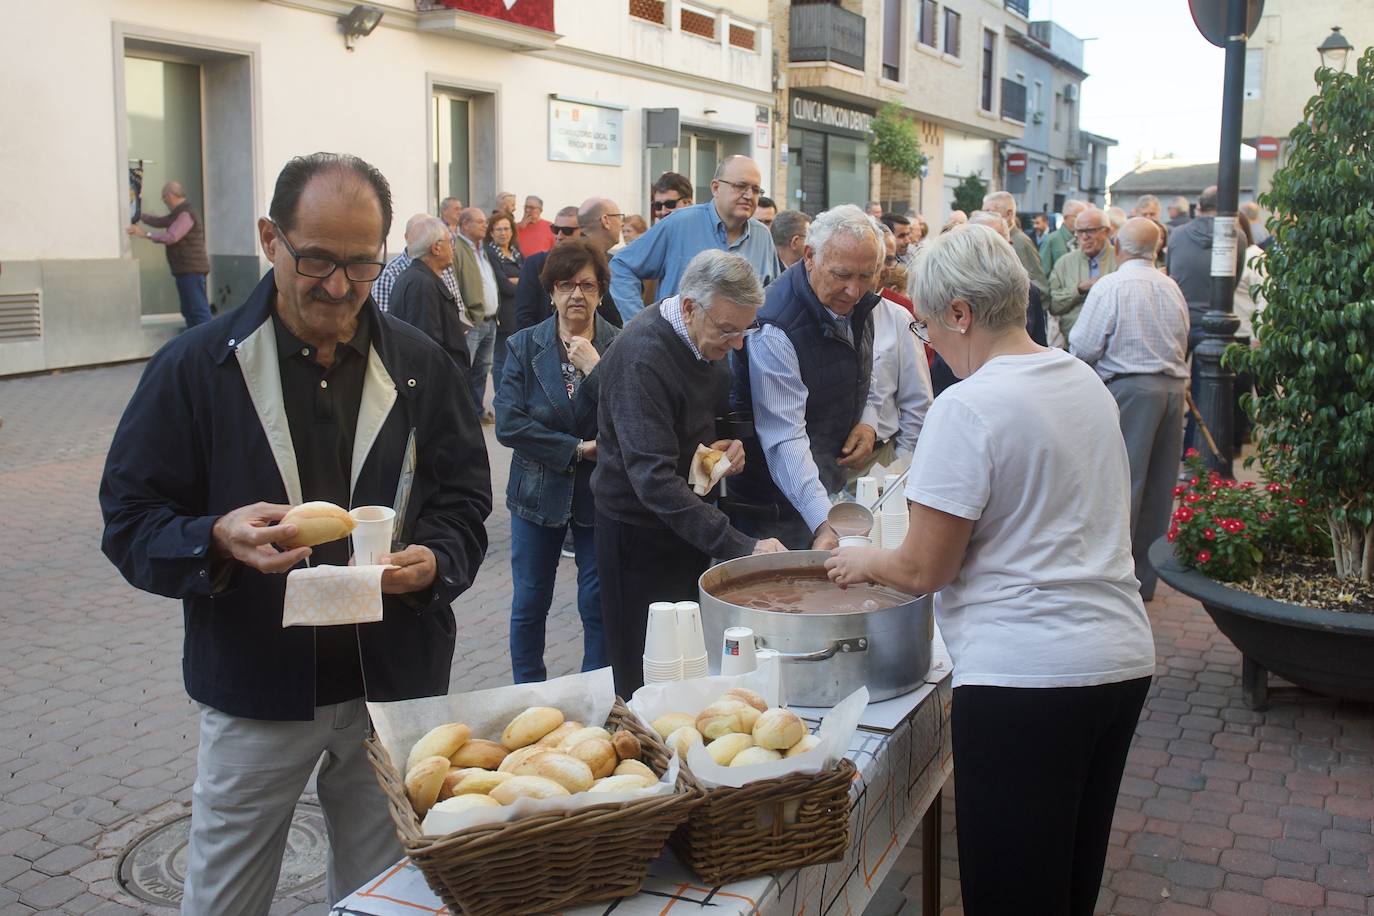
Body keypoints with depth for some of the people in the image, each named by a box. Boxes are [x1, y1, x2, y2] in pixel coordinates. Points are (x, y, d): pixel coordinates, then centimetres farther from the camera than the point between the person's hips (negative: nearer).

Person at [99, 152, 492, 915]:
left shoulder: (421, 366, 2)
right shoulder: (195, 367, -5)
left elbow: (464, 503, 5)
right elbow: (130, 522, -4)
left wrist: (434, 560, -17)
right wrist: (218, 540, -25)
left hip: (395, 688, 2)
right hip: (255, 692, -1)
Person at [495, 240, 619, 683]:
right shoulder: (524, 346, -1)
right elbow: (508, 423, -11)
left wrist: (595, 370, -21)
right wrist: (575, 449, -14)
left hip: (599, 492, -1)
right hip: (539, 490, 1)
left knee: (600, 604, 6)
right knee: (529, 604, 11)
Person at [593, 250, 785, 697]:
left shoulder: (708, 338, 0)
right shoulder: (642, 357, -27)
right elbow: (654, 479, -33)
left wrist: (728, 443, -4)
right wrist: (741, 546, -38)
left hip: (688, 517, 8)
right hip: (640, 531, -8)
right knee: (648, 680, 3)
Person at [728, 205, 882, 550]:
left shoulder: (859, 302, -3)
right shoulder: (775, 333, -29)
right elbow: (784, 440, -35)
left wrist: (867, 422, -4)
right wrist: (822, 522, -44)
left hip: (832, 482, 8)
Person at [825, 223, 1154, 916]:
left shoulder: (967, 407, -15)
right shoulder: (1085, 382, 11)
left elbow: (924, 569, -13)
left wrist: (865, 562, 8)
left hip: (1025, 673, -9)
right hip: (1122, 659, 9)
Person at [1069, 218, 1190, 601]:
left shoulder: (1110, 287, -10)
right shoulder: (1172, 288, 9)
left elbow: (1083, 348, -10)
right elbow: (1182, 344, 18)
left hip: (1129, 389, -6)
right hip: (1173, 387, 6)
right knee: (1159, 485, 11)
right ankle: (1146, 576, 21)